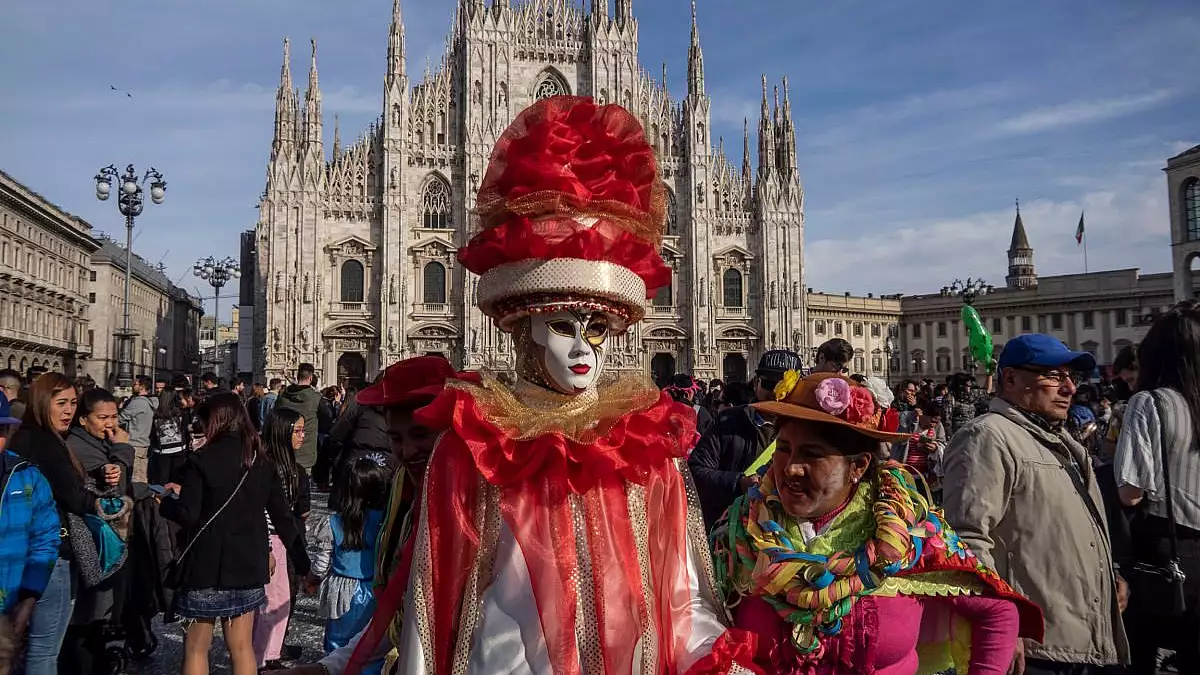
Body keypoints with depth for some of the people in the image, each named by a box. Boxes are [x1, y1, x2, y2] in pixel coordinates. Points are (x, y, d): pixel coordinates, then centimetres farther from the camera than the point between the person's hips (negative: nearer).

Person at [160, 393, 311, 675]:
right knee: (242, 647, 13)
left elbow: (188, 515, -16)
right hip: (248, 564, 5)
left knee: (196, 648, 10)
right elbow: (282, 515, 5)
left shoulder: (201, 461, -11)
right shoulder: (261, 461, 4)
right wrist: (303, 563, 11)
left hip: (207, 564, -4)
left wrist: (166, 501, 6)